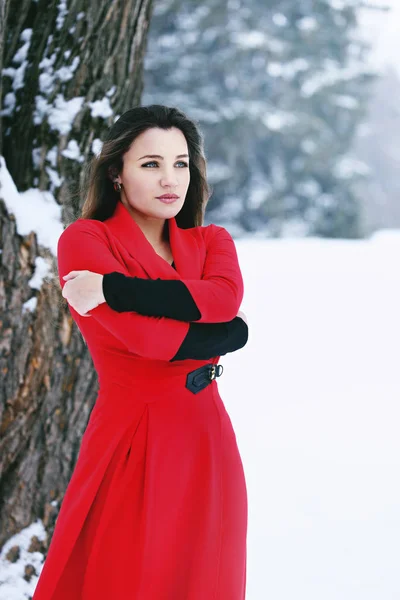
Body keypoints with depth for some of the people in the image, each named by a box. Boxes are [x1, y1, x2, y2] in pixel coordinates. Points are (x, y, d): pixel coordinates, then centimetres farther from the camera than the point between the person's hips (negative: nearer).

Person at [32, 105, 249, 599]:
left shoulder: (212, 242, 10)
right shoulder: (84, 239, -5)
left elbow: (225, 297, -14)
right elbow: (142, 337, -18)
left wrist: (113, 290, -18)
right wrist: (227, 334, -6)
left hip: (206, 440, 5)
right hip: (132, 444, -5)